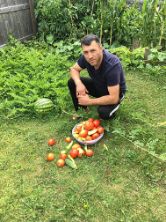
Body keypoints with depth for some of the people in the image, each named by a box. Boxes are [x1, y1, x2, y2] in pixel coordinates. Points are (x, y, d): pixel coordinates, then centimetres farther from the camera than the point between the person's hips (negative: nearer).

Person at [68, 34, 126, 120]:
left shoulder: (112, 65, -37)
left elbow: (114, 98, -37)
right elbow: (73, 69, -2)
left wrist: (89, 101, -28)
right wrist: (79, 83, -24)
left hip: (115, 93, -5)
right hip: (97, 86, 6)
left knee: (103, 112, -34)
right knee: (72, 82, -11)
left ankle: (114, 105, 2)